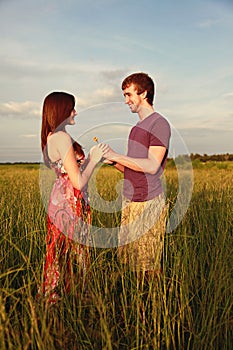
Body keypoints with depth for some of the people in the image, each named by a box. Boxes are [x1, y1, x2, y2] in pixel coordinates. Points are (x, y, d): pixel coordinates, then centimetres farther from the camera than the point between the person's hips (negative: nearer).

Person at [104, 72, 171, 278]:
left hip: (149, 203, -8)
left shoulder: (159, 124, -8)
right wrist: (112, 160, 3)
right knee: (129, 260, 13)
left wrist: (117, 156, -16)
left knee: (148, 265, -1)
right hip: (130, 202, 8)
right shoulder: (137, 128, 19)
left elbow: (152, 166, -19)